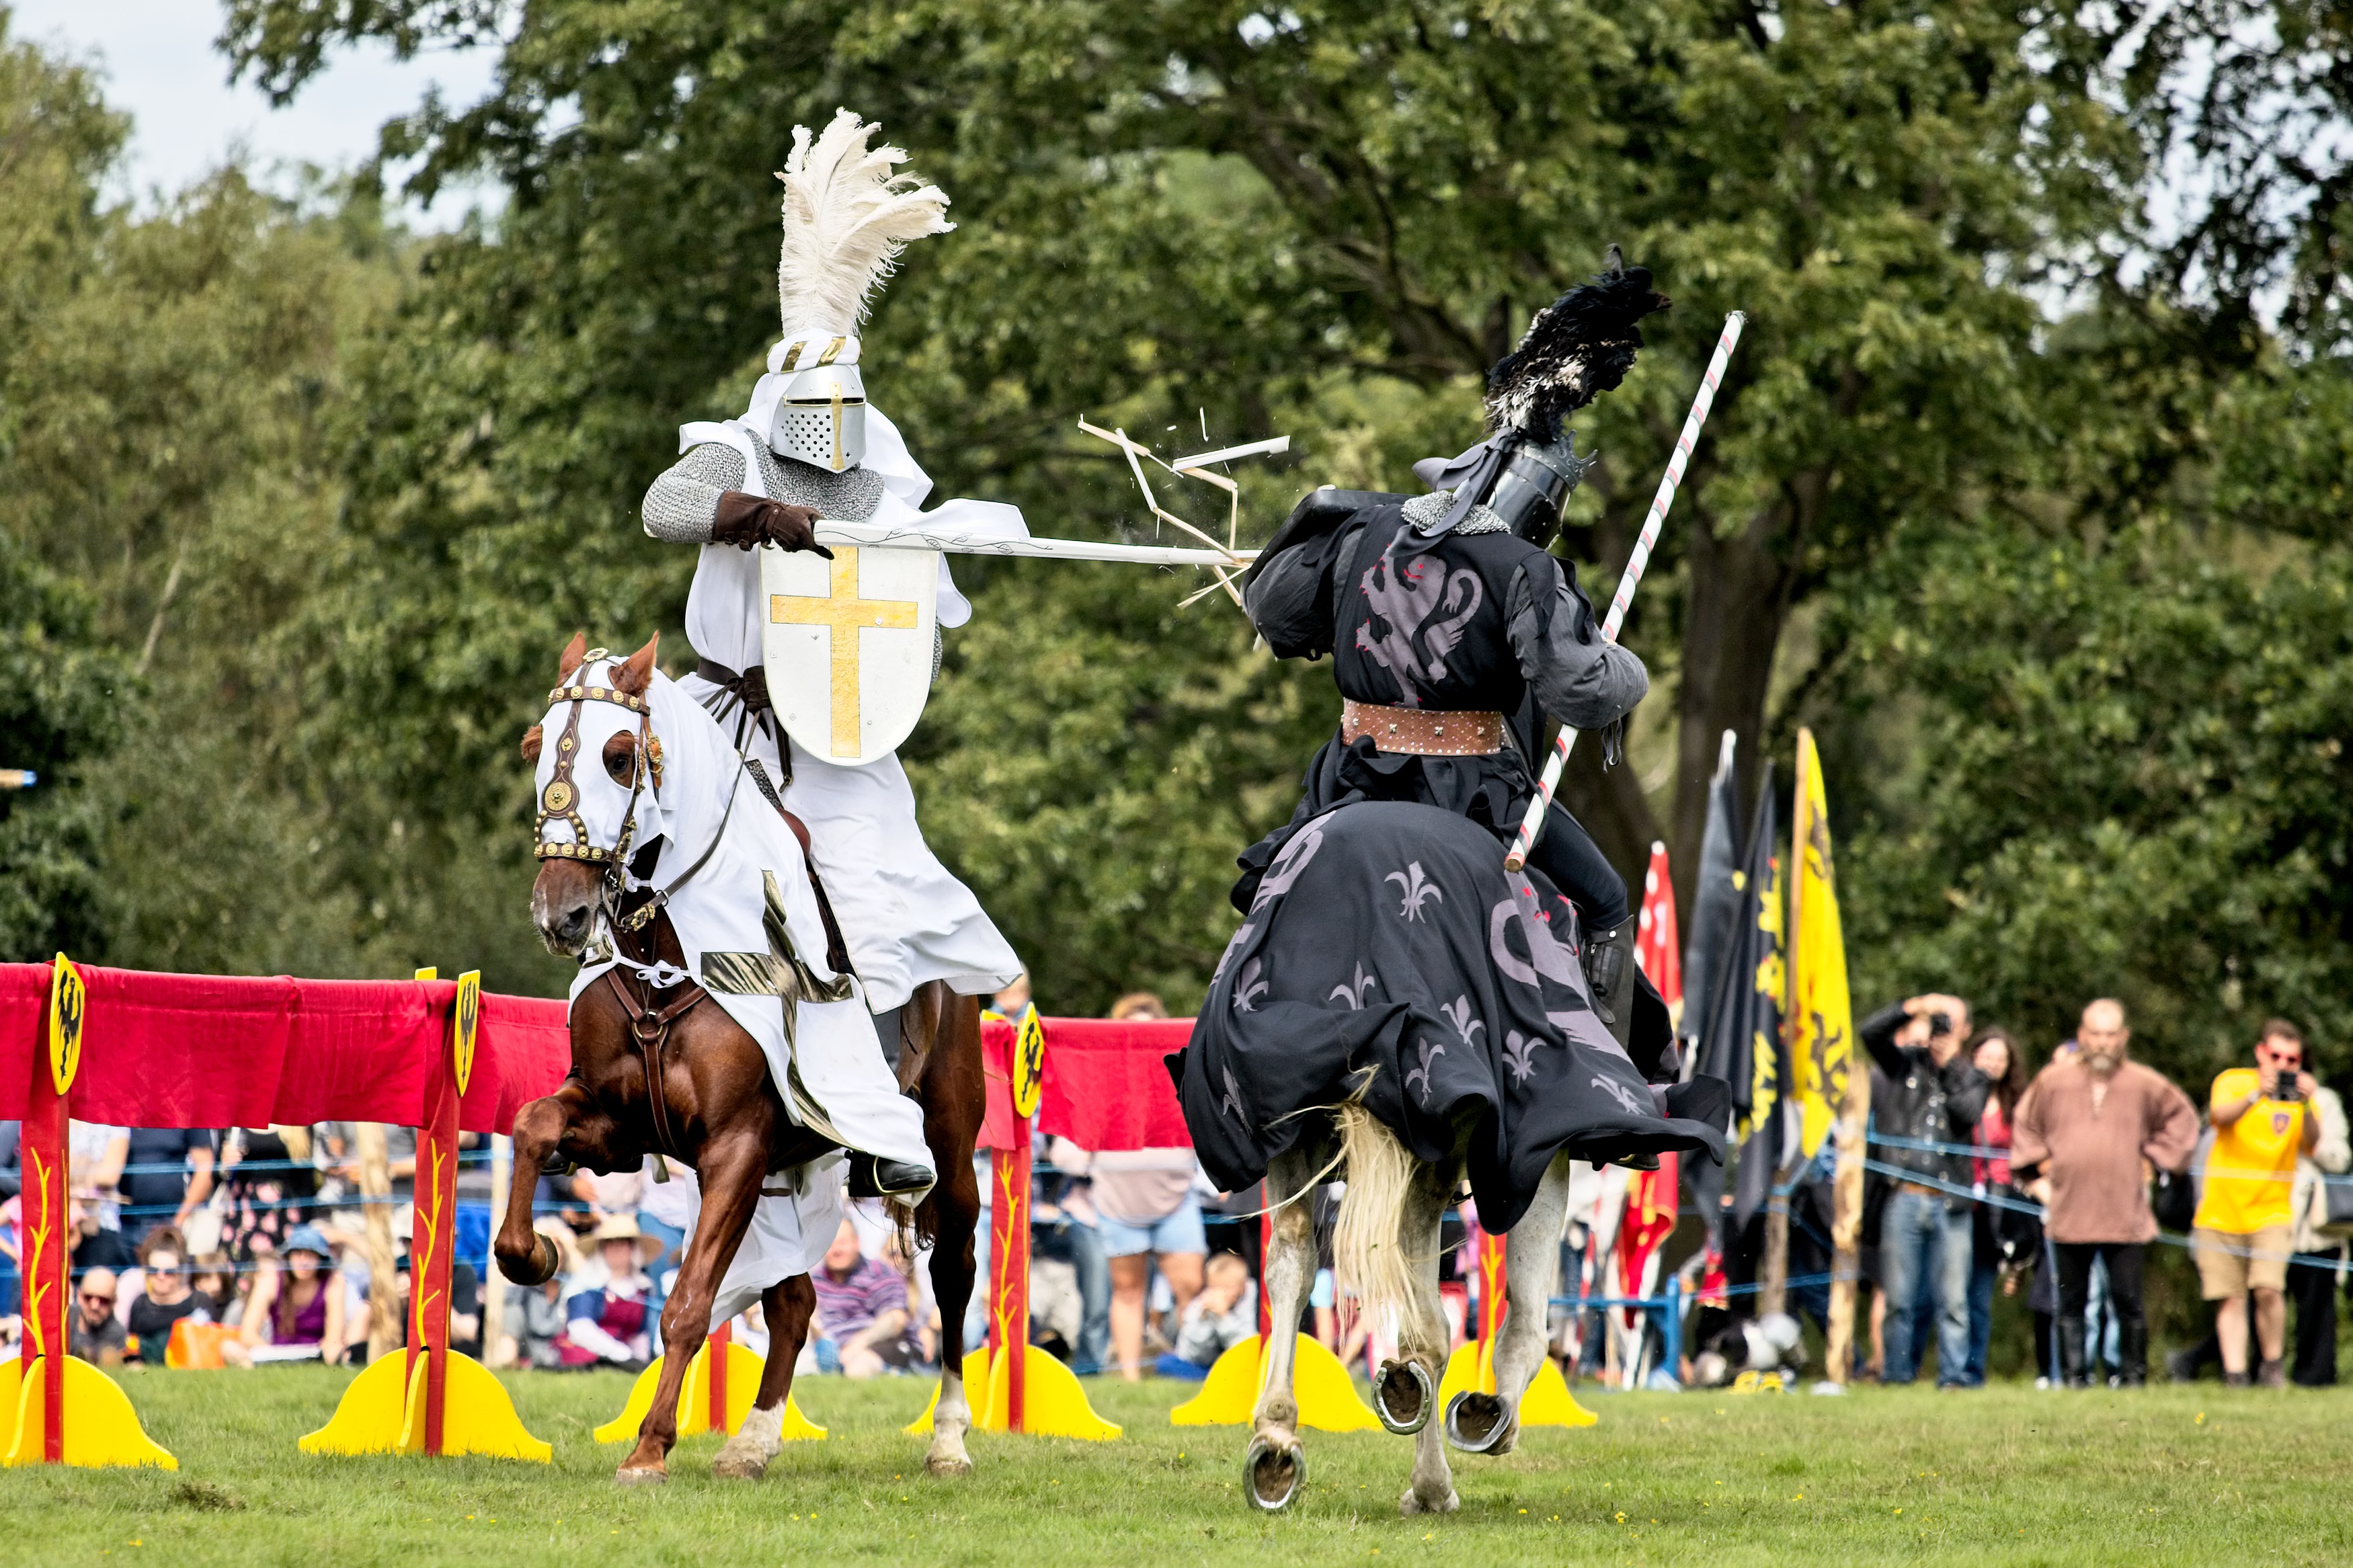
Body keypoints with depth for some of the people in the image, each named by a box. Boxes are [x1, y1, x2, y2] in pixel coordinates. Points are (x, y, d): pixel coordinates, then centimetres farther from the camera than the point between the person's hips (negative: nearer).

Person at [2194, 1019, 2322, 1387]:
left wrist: (2305, 1106, -30)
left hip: (2272, 1213, 0)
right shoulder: (2233, 1082, 0)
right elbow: (2221, 1116, -22)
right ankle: (2234, 1371, 4)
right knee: (2230, 1298, 0)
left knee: (2268, 1290, -16)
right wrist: (2256, 1095, -39)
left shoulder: (2300, 1092, 4)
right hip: (2221, 1211, 0)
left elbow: (2311, 1144, -12)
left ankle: (2274, 1364, 0)